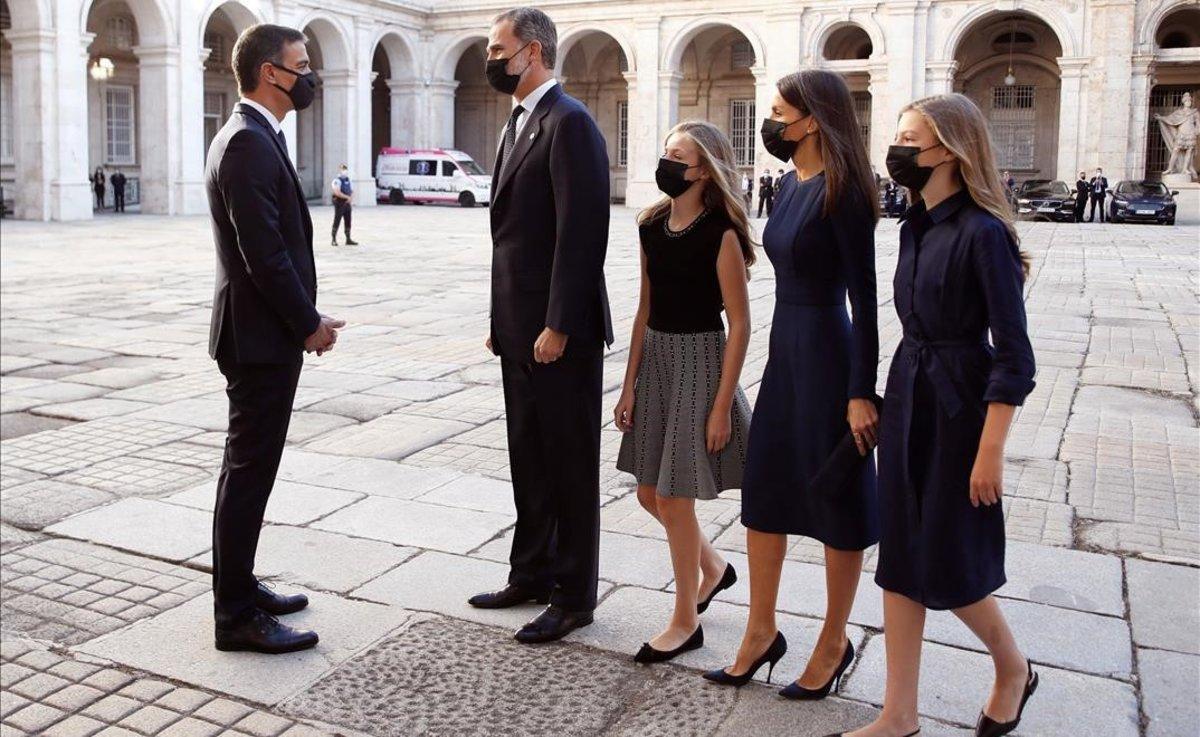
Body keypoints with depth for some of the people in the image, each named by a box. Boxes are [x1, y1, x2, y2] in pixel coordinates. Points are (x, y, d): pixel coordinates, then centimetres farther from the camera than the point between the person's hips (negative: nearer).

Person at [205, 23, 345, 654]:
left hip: (263, 333, 11)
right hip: (260, 337, -11)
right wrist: (309, 323, -12)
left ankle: (238, 585, 30)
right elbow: (265, 253, -22)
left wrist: (305, 317, 11)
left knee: (249, 466, 17)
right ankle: (237, 614, 6)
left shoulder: (251, 136, 15)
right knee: (249, 470, -3)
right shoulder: (250, 143, -17)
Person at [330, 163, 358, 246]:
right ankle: (334, 240, 1)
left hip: (347, 203, 7)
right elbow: (337, 193, -20)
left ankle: (348, 239, 15)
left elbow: (352, 191, 18)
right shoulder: (337, 181, -9)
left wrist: (351, 198, -3)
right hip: (339, 203, -7)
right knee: (337, 221, -3)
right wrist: (347, 197, -18)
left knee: (348, 221, 9)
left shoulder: (348, 180, 15)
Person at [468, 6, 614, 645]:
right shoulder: (518, 123, 16)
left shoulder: (568, 122, -13)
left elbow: (580, 233, -20)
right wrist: (500, 320, 14)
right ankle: (531, 575, 32)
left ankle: (573, 597, 16)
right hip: (520, 329, 9)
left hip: (560, 333, -9)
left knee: (569, 466, 3)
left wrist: (557, 327, -21)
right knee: (529, 460, 17)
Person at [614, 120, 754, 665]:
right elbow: (645, 309, 10)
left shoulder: (721, 234, -13)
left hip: (699, 362, -7)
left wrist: (722, 406, -15)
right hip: (654, 360, 7)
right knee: (650, 494, 13)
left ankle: (686, 621, 19)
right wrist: (629, 386, 7)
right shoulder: (652, 226, 6)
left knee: (673, 498, 0)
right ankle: (712, 567, 40)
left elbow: (739, 324, -13)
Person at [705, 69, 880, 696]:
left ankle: (834, 643, 23)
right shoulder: (790, 182, 10)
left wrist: (861, 392, -19)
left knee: (835, 501, 6)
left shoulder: (841, 191, -15)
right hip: (783, 347, 9)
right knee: (762, 490, 13)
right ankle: (761, 632, 27)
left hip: (827, 353, -9)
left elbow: (863, 297, -17)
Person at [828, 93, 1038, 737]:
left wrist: (991, 451, -17)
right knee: (900, 559, 9)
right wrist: (895, 399, 16)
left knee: (947, 565, 4)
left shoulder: (982, 232, -16)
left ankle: (1013, 669, 34)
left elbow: (1013, 356, -16)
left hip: (959, 405, -8)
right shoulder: (916, 226, 8)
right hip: (906, 396, 8)